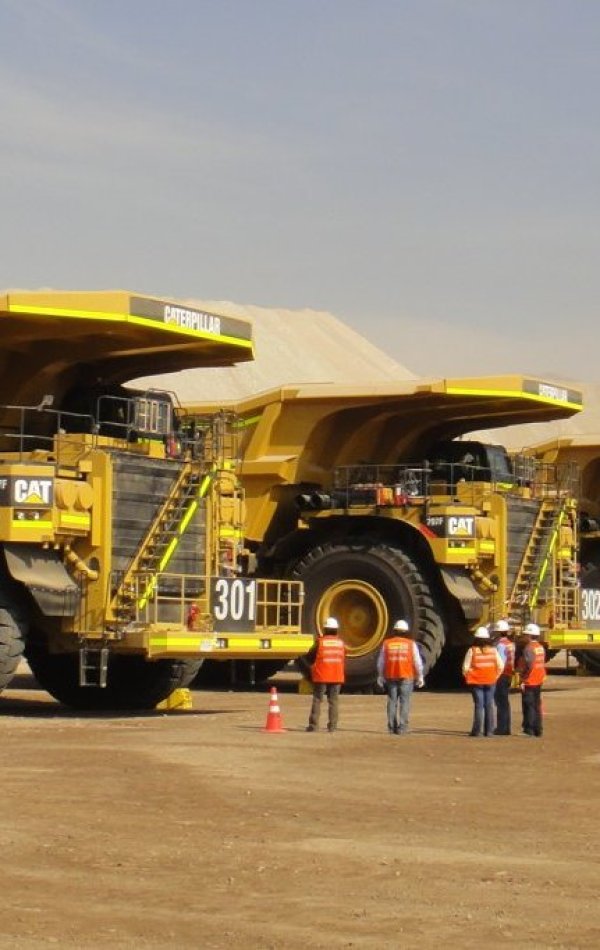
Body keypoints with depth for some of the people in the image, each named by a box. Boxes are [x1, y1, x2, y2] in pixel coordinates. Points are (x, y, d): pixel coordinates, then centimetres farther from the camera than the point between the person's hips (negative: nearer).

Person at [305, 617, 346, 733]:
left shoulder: (320, 642, -8)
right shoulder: (341, 643, 4)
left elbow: (310, 657, -1)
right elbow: (343, 661, 11)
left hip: (321, 676, -3)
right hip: (337, 676, 3)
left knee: (317, 700, 3)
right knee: (333, 701, 8)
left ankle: (313, 725, 1)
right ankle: (332, 725, 5)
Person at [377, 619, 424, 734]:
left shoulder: (387, 643, 3)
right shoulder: (411, 643, -1)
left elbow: (381, 661, 7)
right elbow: (417, 661, -1)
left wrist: (380, 676, 17)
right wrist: (420, 676, 7)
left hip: (391, 676, 2)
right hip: (406, 677, -2)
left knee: (392, 701, 8)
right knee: (404, 702, -1)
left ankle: (392, 727, 6)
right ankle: (401, 728, -6)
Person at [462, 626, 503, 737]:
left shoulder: (472, 650, -8)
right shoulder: (493, 650, 1)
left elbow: (466, 667, -9)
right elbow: (501, 666, 1)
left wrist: (468, 677, 7)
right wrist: (495, 677, 11)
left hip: (476, 682, -2)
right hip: (490, 682, 2)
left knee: (479, 705, 1)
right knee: (489, 705, 7)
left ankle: (477, 730, -1)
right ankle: (489, 730, 8)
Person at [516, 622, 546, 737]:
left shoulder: (528, 649, -17)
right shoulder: (541, 648, 10)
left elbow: (528, 666, -23)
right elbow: (543, 664, 13)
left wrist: (523, 679, -19)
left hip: (529, 682, -9)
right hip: (538, 681, 9)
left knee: (528, 706, -3)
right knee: (536, 706, 14)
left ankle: (528, 730, -1)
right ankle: (538, 730, 18)